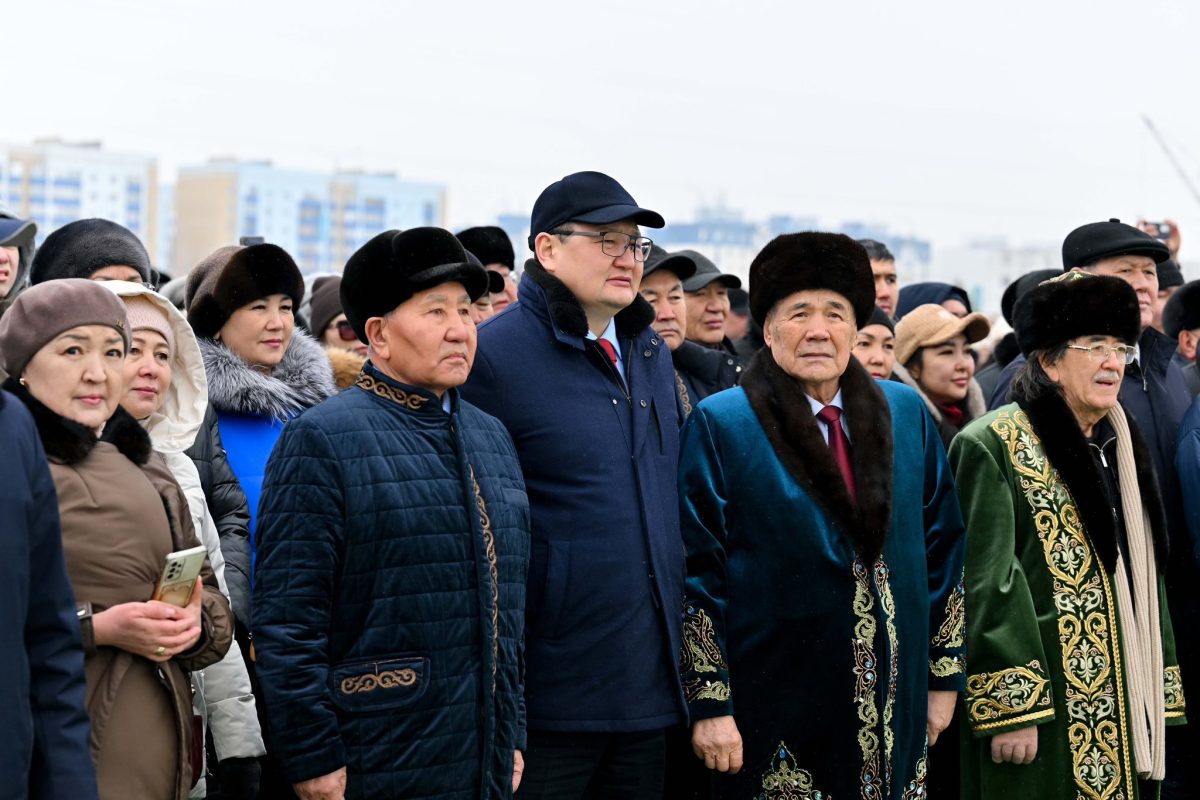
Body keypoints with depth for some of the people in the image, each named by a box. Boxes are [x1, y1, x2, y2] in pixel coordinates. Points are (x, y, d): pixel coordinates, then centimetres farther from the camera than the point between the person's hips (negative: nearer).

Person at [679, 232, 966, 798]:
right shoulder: (719, 425, -5)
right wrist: (709, 703, -11)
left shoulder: (905, 414, 8)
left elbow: (943, 548, 12)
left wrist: (945, 673, 10)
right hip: (774, 717, -4)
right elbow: (697, 573, -7)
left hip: (894, 708, 4)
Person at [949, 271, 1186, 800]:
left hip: (1124, 712, 7)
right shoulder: (994, 446, -9)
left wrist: (1162, 694, 15)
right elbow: (987, 584, -16)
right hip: (1049, 705, -7)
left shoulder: (1120, 447, 15)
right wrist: (1010, 709, -20)